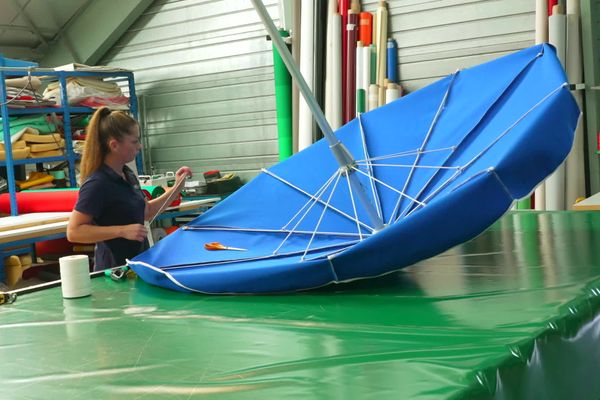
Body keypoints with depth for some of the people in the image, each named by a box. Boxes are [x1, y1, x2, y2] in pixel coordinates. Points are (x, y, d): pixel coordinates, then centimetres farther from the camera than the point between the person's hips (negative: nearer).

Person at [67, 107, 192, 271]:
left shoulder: (128, 175, 6)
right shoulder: (97, 184, -20)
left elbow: (146, 212, 17)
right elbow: (73, 232, -22)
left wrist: (177, 188, 8)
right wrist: (122, 231, -27)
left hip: (138, 262, 8)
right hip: (114, 270, -8)